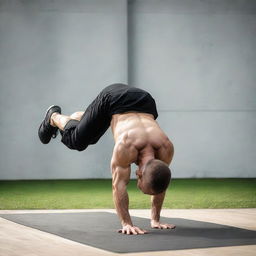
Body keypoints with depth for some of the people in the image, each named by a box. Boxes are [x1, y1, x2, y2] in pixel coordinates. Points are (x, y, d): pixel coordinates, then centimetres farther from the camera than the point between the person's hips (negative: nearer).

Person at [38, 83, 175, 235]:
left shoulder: (165, 148, -33)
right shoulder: (127, 145, -45)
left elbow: (160, 185, -18)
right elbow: (119, 184, -40)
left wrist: (155, 220, -15)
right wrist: (126, 223, -44)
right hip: (112, 98, -4)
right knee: (76, 140, 8)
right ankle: (54, 117, 39)